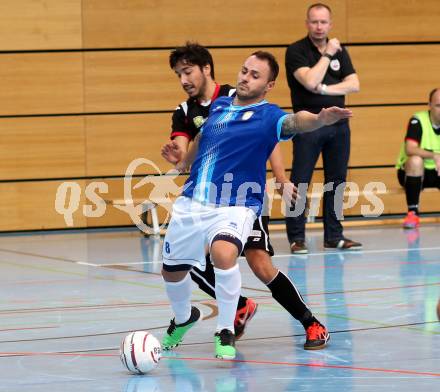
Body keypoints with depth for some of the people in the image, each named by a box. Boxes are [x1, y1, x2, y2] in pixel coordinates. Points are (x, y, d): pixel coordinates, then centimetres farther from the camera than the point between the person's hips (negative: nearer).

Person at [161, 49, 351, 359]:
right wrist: (184, 162, 38)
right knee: (172, 269, 16)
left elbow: (294, 122, -33)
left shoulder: (267, 115, -10)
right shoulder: (219, 105, 9)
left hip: (234, 206, -6)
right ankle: (184, 318, 50)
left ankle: (226, 333, -18)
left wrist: (320, 119, -52)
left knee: (223, 253, -35)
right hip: (191, 203, 6)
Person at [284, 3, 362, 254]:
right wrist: (327, 54, -12)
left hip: (338, 123, 5)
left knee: (336, 181, 8)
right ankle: (297, 238, 0)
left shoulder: (339, 51, 10)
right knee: (300, 183, -5)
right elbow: (310, 81, -20)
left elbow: (354, 84, 0)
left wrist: (324, 89, -12)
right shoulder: (296, 51, -5)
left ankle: (334, 236, 15)